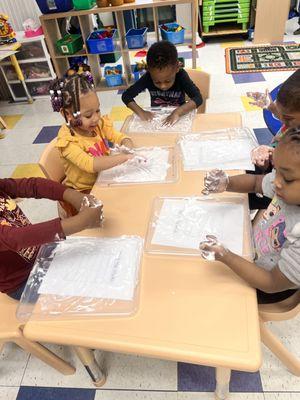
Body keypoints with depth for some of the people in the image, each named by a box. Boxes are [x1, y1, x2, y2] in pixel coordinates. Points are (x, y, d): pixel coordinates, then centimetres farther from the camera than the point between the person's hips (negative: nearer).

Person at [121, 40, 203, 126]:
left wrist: (177, 112, -38)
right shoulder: (148, 77, -15)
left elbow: (198, 98, -26)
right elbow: (126, 95, -12)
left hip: (178, 119, -1)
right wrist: (140, 112, -27)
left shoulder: (181, 76, -19)